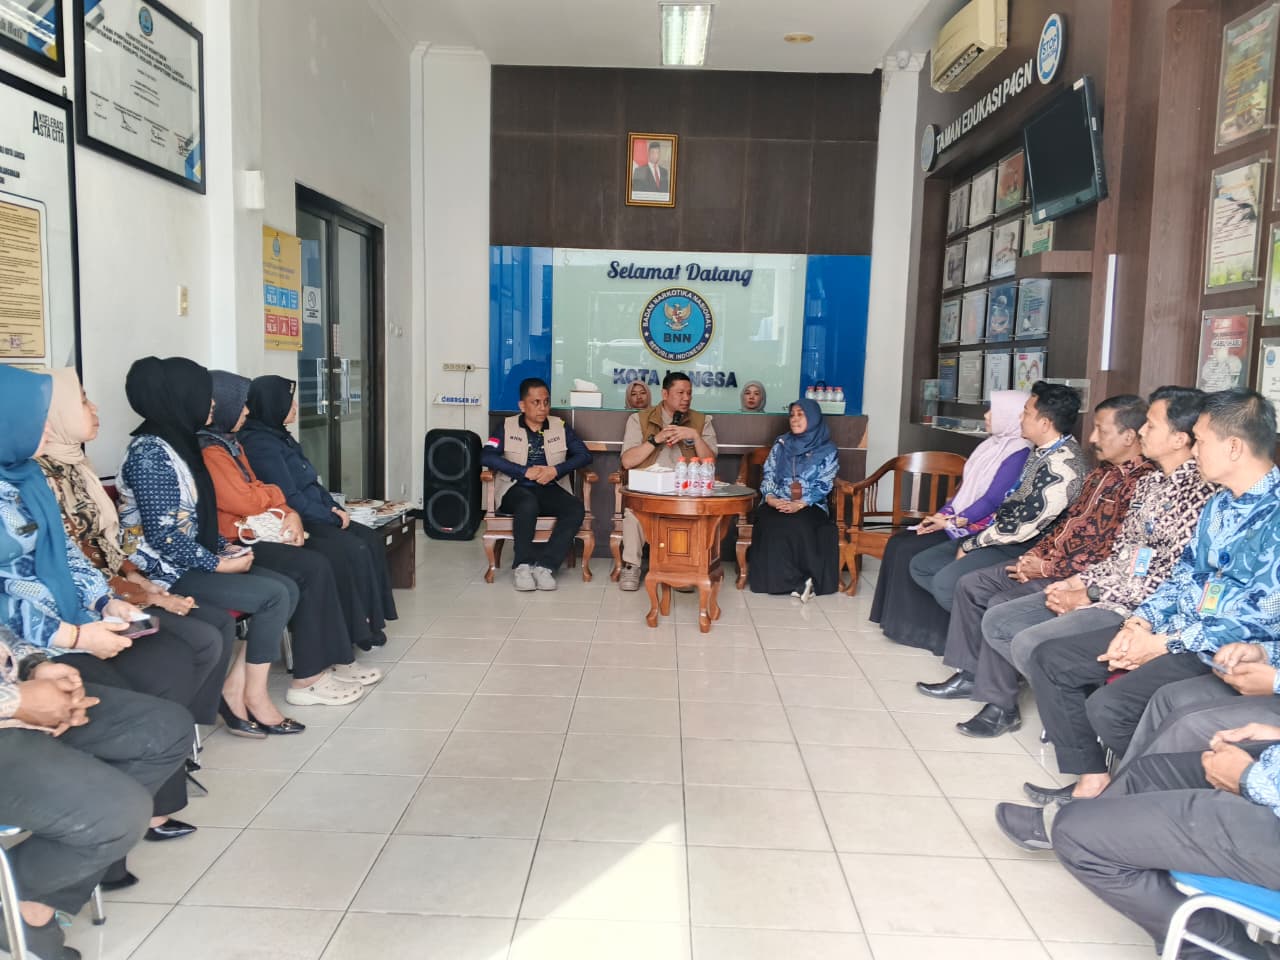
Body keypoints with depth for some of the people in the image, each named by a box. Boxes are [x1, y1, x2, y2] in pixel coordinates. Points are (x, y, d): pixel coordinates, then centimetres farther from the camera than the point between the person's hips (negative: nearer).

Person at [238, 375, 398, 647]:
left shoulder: (280, 436, 15)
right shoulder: (260, 444, -16)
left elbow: (312, 482, 18)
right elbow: (289, 497, -21)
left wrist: (335, 508, 2)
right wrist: (331, 517, -13)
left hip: (312, 518, 10)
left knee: (371, 539, -3)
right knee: (353, 550, -22)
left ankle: (372, 619, 0)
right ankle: (358, 628, -9)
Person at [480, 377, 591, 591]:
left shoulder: (560, 427, 13)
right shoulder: (507, 427, 7)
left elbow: (584, 455, 6)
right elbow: (486, 456, -7)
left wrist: (556, 470, -11)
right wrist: (525, 471, -14)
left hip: (551, 489, 3)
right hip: (516, 488, -2)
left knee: (576, 508, -28)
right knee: (528, 504, -37)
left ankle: (545, 564, -31)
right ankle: (523, 565, -28)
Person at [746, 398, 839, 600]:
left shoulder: (827, 450, 6)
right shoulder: (781, 444, 14)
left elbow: (823, 485, -2)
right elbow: (768, 475, 10)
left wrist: (800, 504, -18)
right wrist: (770, 498, -12)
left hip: (810, 506, -2)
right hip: (777, 504, 2)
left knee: (799, 526, -36)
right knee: (773, 526, -32)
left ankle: (795, 582, -27)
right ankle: (798, 582, -30)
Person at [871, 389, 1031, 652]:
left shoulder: (1018, 453, -14)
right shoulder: (991, 445, 15)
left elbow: (992, 501, -19)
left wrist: (952, 522, -18)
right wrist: (940, 515, 3)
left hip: (979, 529, -9)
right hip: (955, 521, 9)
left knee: (910, 551, -20)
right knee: (897, 542, -6)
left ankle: (921, 627, -6)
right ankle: (898, 619, 0)